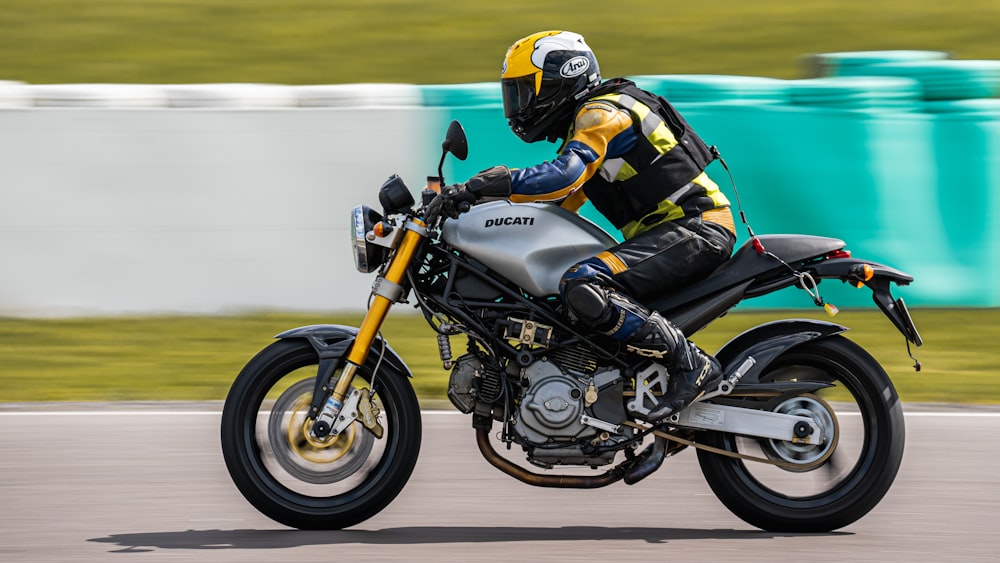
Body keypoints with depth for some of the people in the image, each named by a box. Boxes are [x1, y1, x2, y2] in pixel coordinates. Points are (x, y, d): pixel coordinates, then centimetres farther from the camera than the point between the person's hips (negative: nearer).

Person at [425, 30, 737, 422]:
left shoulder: (601, 114, -9)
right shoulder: (583, 123, 22)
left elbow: (563, 177, -28)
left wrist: (474, 189, -30)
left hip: (696, 228, -11)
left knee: (582, 288, -29)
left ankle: (690, 364, -27)